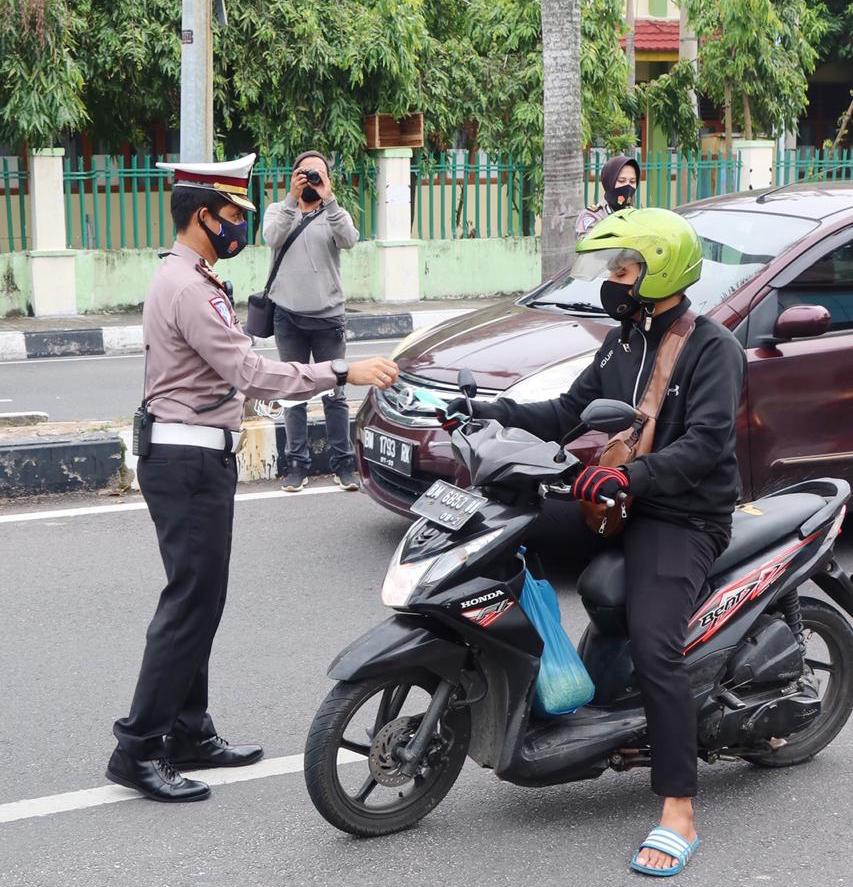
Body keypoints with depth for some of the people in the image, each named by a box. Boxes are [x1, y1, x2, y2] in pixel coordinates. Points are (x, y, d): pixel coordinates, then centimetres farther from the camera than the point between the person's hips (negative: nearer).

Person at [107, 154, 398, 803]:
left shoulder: (185, 281, 16)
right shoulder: (189, 289, -18)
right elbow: (251, 373, -23)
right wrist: (342, 373, -22)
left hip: (196, 456, 11)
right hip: (189, 462, -11)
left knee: (199, 601, 13)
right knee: (190, 603, -10)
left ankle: (190, 733, 20)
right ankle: (138, 749, -7)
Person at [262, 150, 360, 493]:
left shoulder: (335, 215, 8)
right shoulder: (279, 210, 9)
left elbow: (349, 240, -14)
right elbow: (273, 237, -14)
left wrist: (327, 200, -20)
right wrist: (292, 198, -21)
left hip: (328, 315, 0)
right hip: (289, 316, 0)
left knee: (334, 394, 4)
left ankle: (343, 463, 10)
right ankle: (297, 464, 11)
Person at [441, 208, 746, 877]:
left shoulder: (712, 346, -9)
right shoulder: (622, 342, 16)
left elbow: (706, 442, -22)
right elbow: (567, 414, 14)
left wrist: (631, 477, -37)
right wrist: (482, 413, 3)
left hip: (682, 518, -8)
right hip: (616, 504, 8)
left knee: (654, 649, -24)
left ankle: (679, 815, -20)